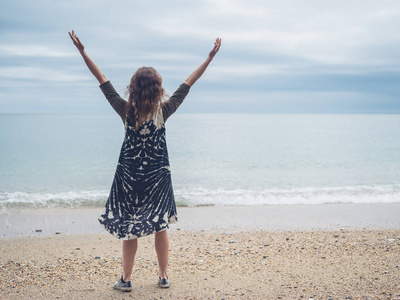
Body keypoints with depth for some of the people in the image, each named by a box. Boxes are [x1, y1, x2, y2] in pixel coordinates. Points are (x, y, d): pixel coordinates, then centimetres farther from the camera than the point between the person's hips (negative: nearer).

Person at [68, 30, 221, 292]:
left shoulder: (126, 111, -10)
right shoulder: (164, 111, -10)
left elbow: (102, 79, -5)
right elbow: (189, 83, -4)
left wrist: (82, 52, 1)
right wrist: (210, 57, 2)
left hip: (129, 176, 0)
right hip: (158, 176, 0)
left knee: (129, 228, 7)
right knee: (160, 227, 11)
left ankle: (126, 279, 14)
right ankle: (164, 276, 20)